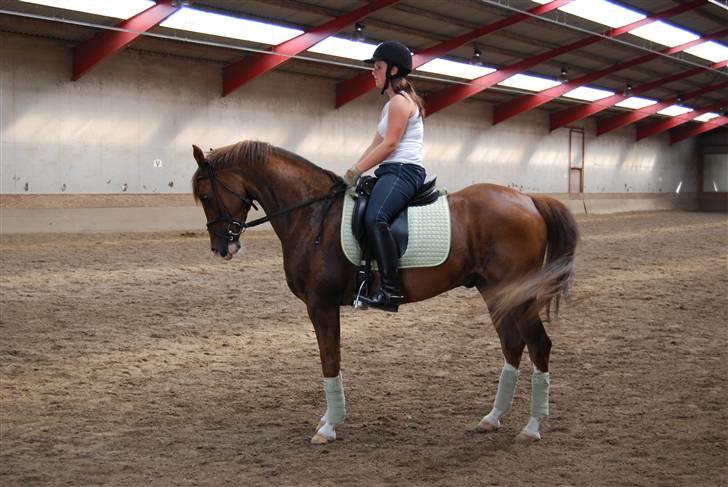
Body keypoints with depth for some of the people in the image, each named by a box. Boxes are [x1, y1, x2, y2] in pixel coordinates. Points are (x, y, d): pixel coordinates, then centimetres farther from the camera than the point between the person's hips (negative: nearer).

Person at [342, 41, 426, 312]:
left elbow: (389, 145, -15)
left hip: (403, 171, -12)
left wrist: (354, 173, -15)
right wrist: (353, 173, 12)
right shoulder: (392, 105, 25)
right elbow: (375, 146, 22)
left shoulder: (400, 101, -7)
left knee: (374, 218, -35)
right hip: (391, 172, 12)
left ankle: (391, 290, -40)